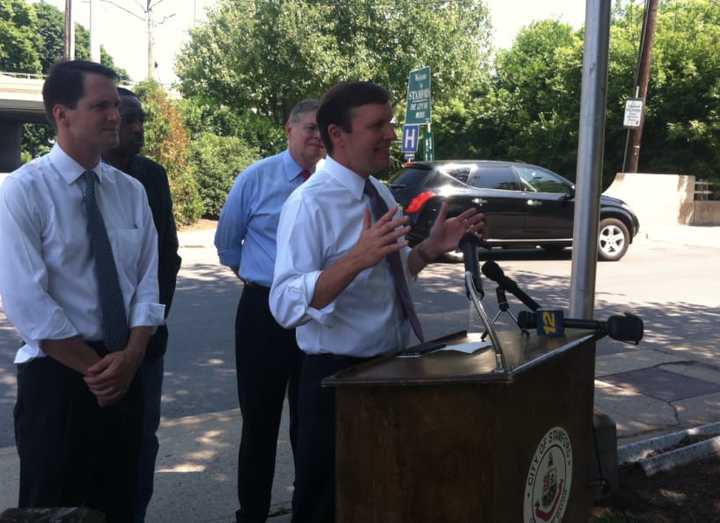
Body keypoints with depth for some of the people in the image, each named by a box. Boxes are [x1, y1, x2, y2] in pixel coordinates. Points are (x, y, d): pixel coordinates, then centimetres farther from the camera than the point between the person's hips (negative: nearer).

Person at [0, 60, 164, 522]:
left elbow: (147, 284, 3)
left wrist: (130, 357, -12)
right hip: (56, 375, -5)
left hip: (125, 373, 5)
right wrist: (94, 367, -14)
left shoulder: (132, 191, 5)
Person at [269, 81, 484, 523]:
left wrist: (431, 248, 1)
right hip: (339, 377, -8)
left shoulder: (381, 193, 6)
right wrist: (357, 257, -39)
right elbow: (286, 306, -28)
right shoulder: (310, 204, -18)